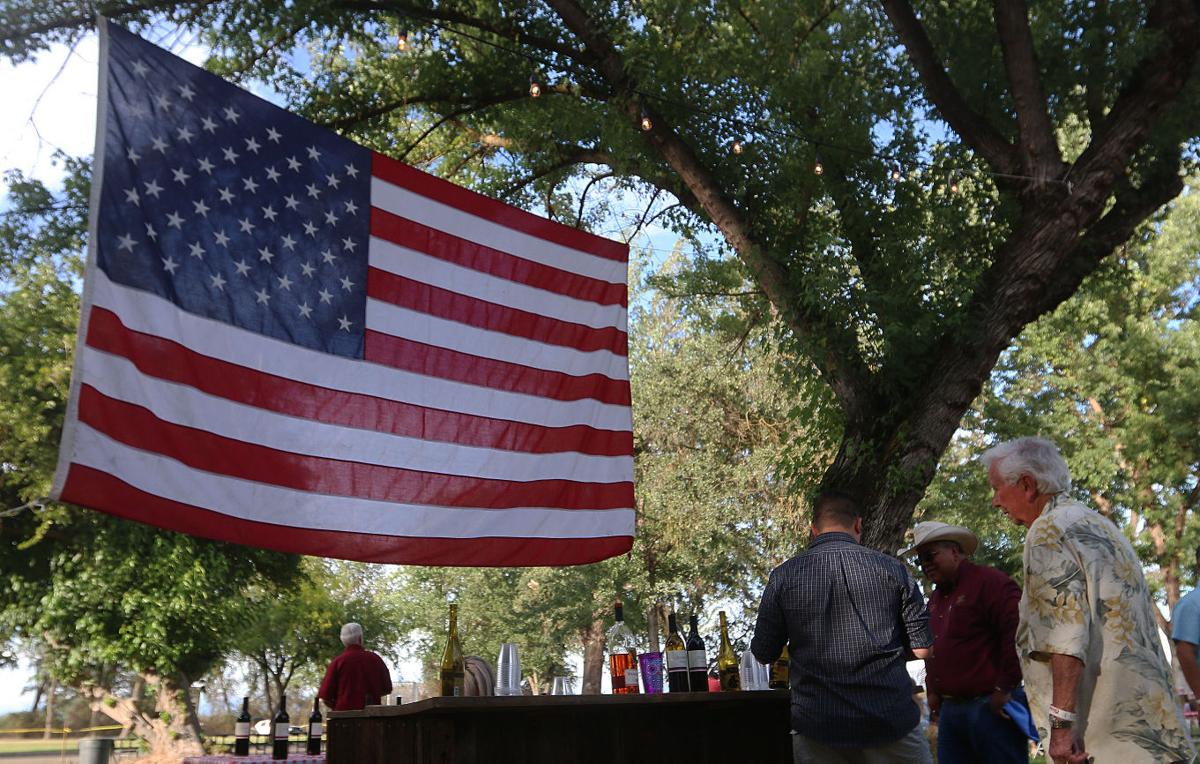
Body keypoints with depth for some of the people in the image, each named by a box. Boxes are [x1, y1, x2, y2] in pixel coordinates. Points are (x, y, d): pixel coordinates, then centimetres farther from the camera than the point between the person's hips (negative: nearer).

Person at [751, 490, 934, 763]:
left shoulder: (784, 576, -2)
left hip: (817, 726, 0)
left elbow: (764, 653, 4)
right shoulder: (891, 569, -1)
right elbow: (921, 648, 1)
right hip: (891, 719, 0)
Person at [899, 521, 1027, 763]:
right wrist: (933, 691, 19)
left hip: (990, 707, -8)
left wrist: (1005, 688, -16)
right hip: (949, 709, 8)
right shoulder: (936, 598, 19)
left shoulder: (989, 582, -8)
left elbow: (1017, 633, -17)